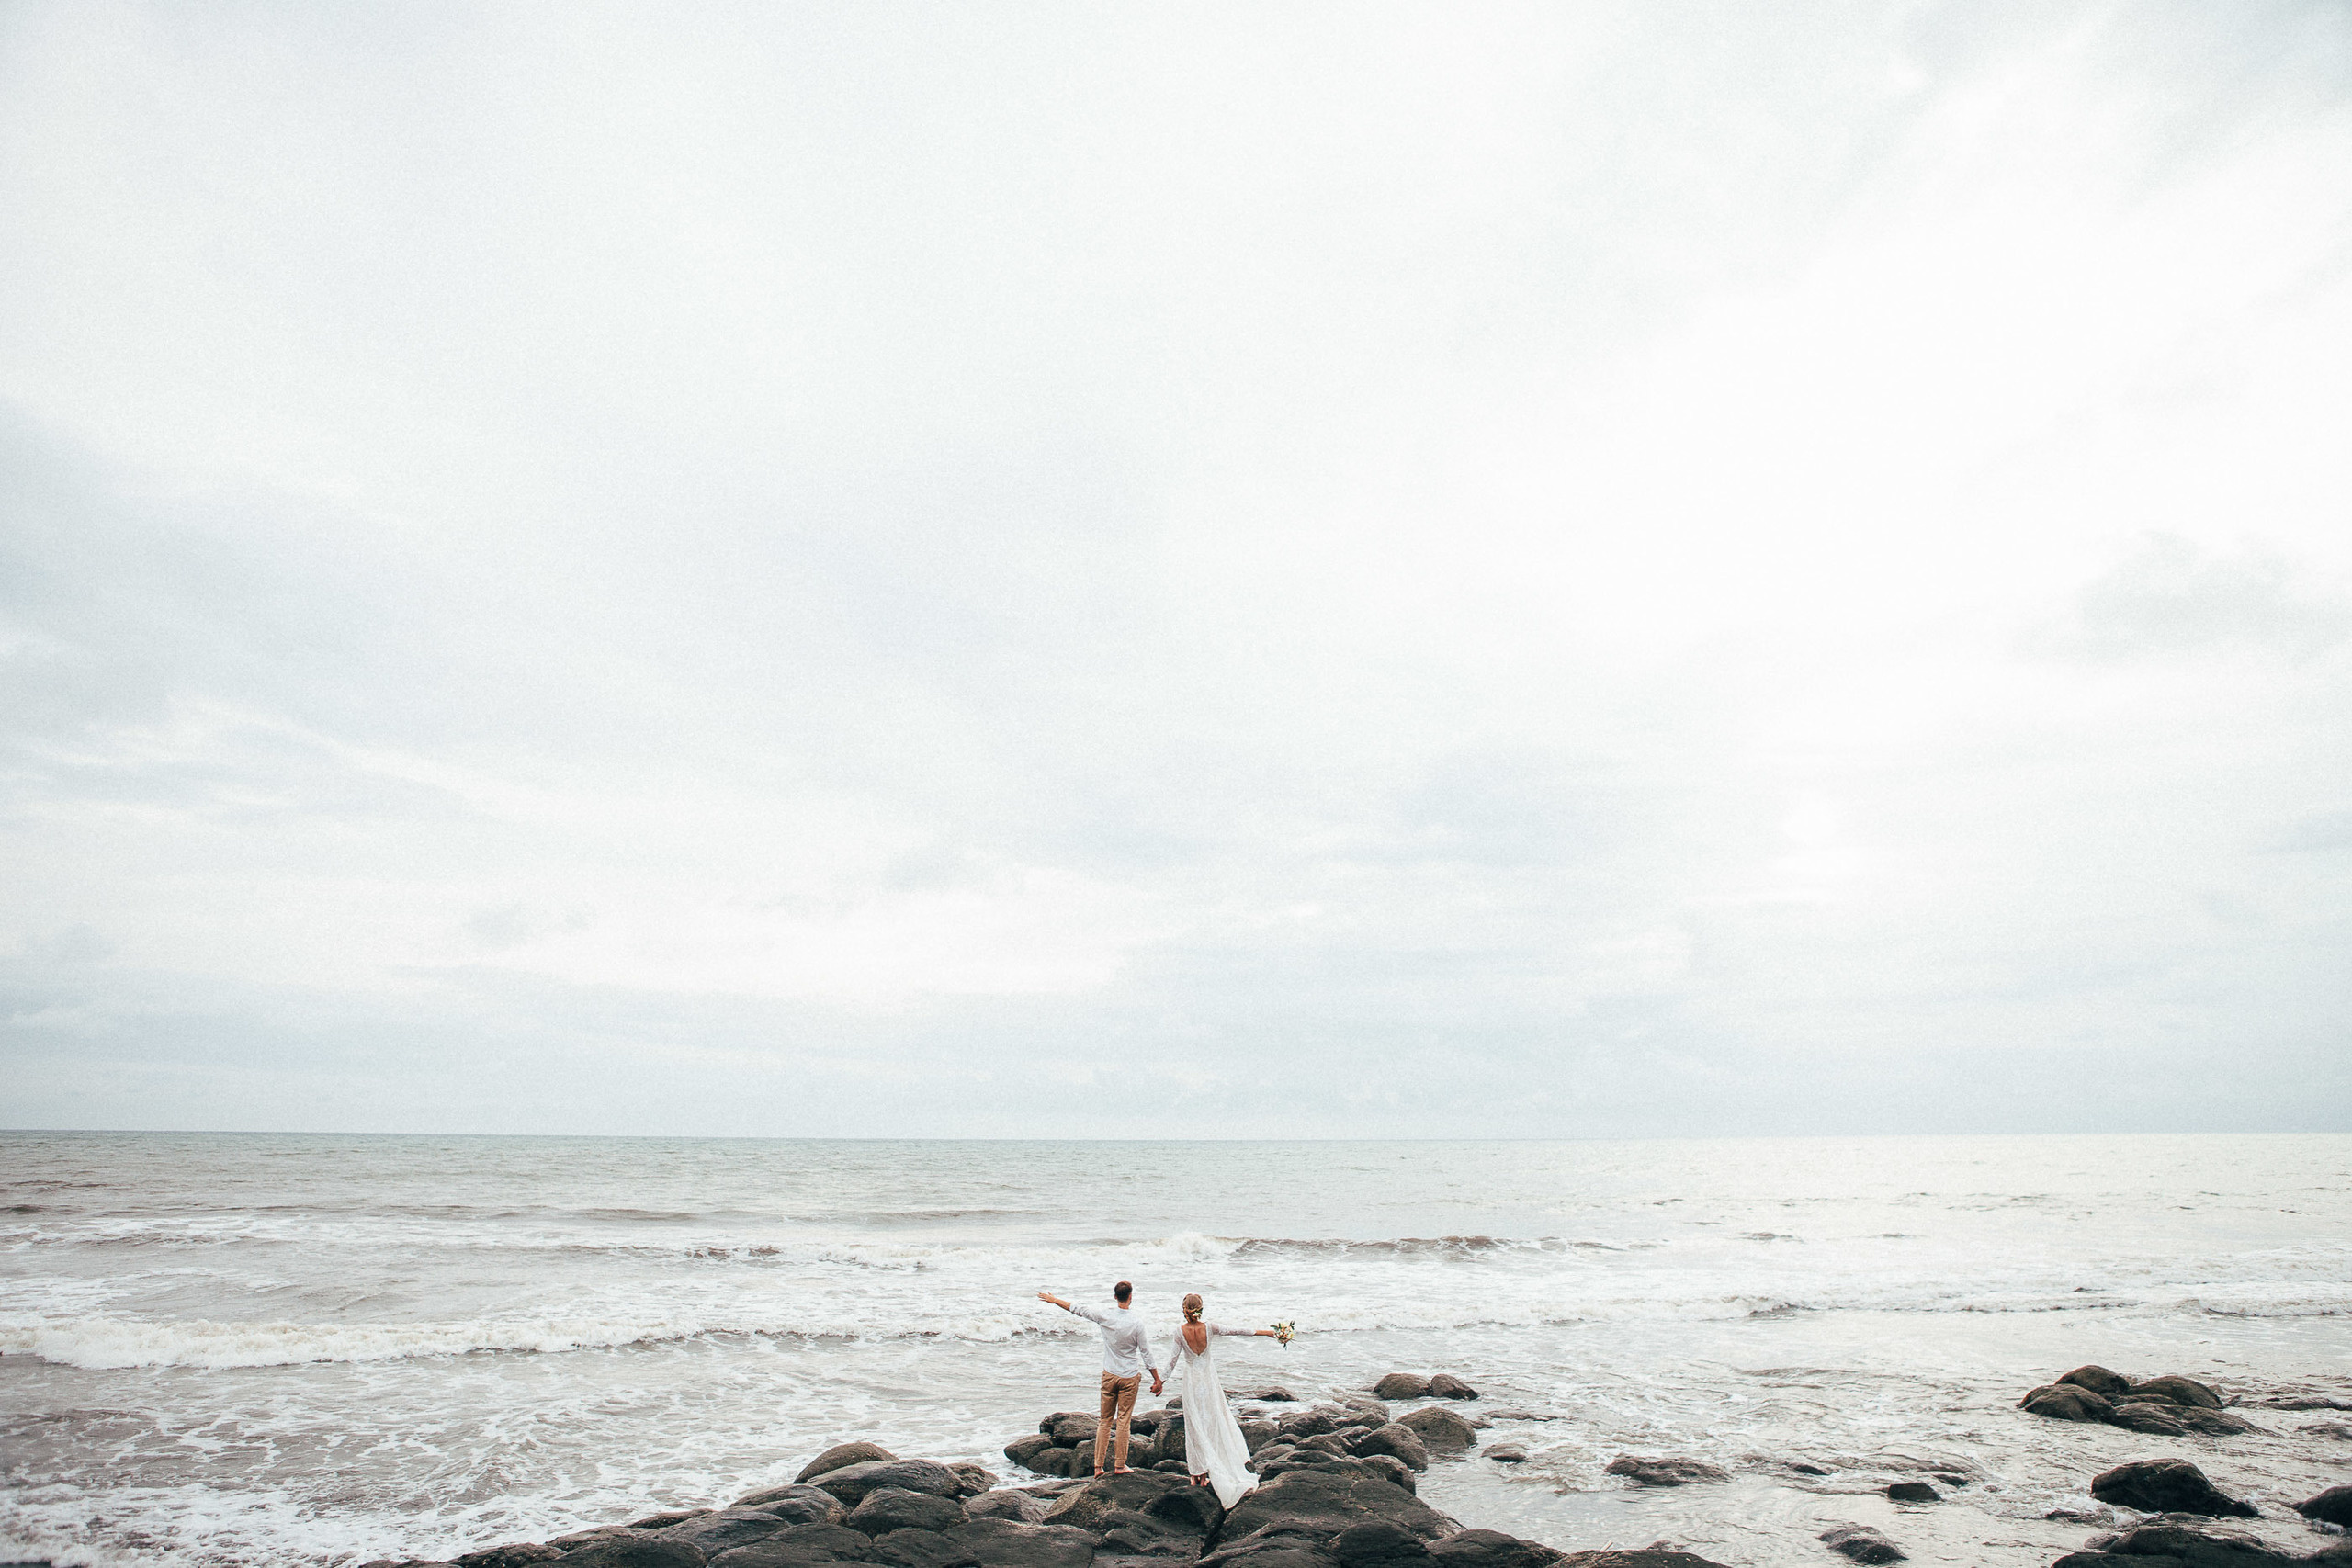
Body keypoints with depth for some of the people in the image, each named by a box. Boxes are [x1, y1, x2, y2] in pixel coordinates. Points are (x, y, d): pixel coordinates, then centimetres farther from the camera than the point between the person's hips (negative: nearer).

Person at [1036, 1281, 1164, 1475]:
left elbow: (1078, 1309, 3)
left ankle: (1098, 1466, 16)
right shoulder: (1136, 1322, -15)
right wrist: (1157, 1381, 0)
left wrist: (1054, 1299, 17)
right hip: (1130, 1377, -2)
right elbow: (1146, 1353, -9)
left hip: (1109, 1375, 2)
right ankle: (1119, 1465, 13)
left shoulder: (1105, 1317, -9)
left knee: (1105, 1421, 12)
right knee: (1123, 1421, 7)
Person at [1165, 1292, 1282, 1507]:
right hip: (1209, 1378, 1)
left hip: (1192, 1380, -1)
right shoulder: (1208, 1327, -11)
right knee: (1217, 1422, 11)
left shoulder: (1180, 1332, -15)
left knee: (1196, 1426, 10)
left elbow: (1174, 1359, -12)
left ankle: (1200, 1474, 16)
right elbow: (1236, 1332, -7)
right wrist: (1263, 1332, 0)